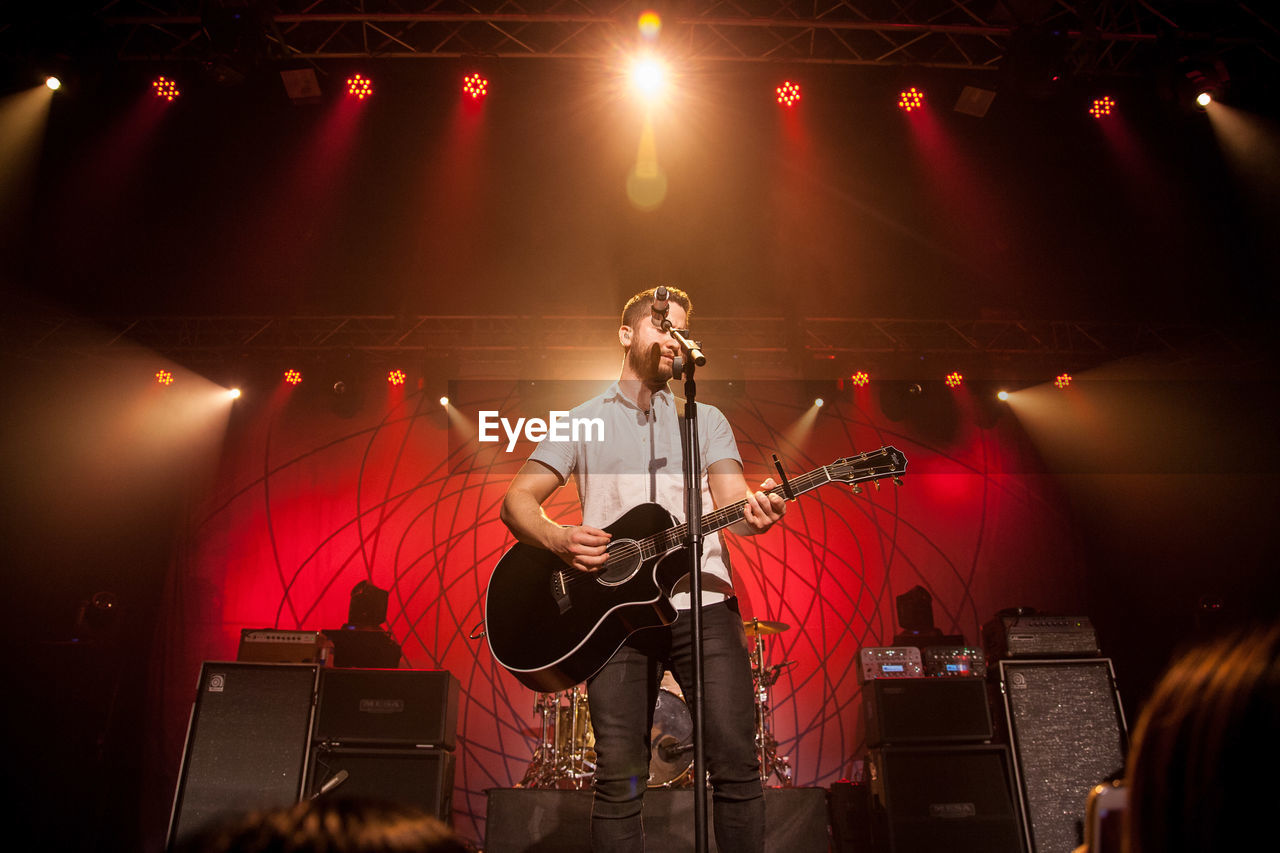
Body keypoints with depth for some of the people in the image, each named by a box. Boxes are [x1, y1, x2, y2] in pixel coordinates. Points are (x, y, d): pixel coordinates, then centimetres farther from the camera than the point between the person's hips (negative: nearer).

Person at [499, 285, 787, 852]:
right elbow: (517, 500, 8)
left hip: (703, 601, 1)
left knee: (737, 761, -5)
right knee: (619, 778, -3)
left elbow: (732, 501, 4)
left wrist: (755, 511, -20)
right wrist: (558, 538, -13)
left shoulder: (705, 419, 18)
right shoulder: (584, 421, 15)